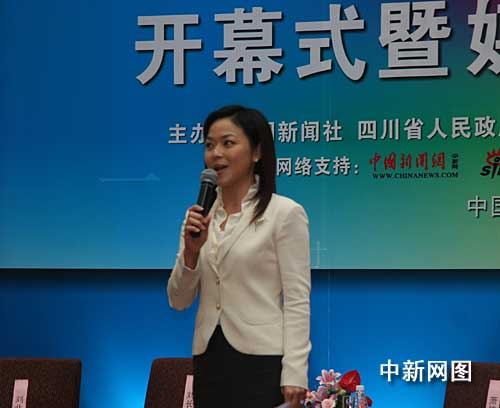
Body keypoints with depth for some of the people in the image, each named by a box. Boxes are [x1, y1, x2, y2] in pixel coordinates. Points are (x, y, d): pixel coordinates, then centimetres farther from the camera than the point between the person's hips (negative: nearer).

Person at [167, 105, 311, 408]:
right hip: (210, 361, 5)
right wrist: (191, 251, -8)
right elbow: (179, 301, 8)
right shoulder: (200, 216, 10)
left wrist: (295, 373, -16)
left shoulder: (285, 213, -6)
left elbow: (297, 300, -9)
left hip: (262, 361, -5)